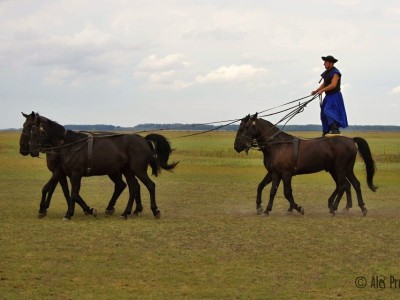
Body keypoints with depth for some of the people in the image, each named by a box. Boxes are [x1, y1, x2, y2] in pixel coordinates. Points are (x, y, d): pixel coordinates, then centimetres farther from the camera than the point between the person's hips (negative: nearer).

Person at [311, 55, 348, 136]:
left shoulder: (335, 73, -15)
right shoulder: (327, 73, 14)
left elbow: (333, 85, -25)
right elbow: (324, 84, 17)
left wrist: (322, 90, -29)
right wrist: (316, 91, 5)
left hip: (334, 96, -10)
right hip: (328, 96, 10)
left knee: (328, 111, -25)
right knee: (324, 112, 14)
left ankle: (335, 129, -32)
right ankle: (326, 131, 26)